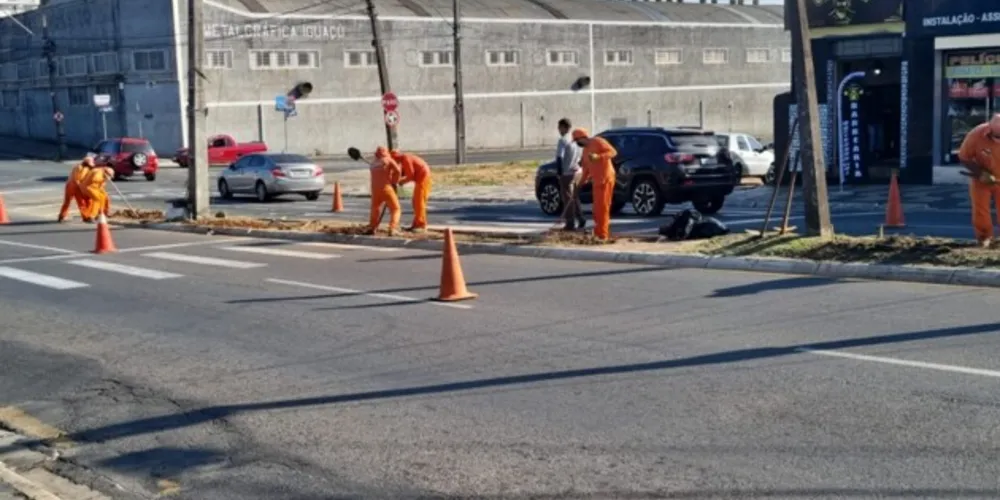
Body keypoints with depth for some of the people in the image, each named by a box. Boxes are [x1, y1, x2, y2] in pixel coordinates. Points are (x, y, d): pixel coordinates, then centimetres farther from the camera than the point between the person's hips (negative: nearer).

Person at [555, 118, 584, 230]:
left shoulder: (563, 140, -15)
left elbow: (559, 157, -19)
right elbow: (582, 156, 14)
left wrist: (560, 173, -11)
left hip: (567, 173, -7)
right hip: (578, 172, 7)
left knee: (568, 199, 1)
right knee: (575, 197, 19)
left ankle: (570, 224, 3)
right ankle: (581, 220, 17)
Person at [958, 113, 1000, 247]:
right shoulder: (976, 135, -26)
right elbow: (964, 157, -14)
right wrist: (981, 173, -25)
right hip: (981, 179, 0)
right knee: (980, 210, 3)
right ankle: (984, 238, 20)